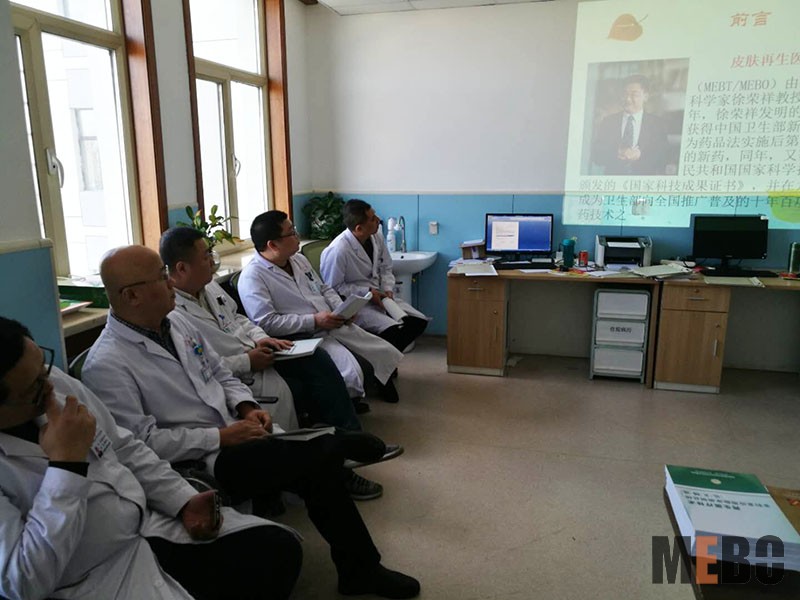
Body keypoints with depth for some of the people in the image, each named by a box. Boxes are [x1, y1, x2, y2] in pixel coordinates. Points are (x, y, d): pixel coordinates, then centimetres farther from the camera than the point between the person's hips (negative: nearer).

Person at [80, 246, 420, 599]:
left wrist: (247, 408, -3)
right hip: (200, 464, -7)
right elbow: (143, 443, -19)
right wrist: (221, 437, -18)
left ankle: (360, 570, 5)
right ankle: (360, 571, 3)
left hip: (233, 433, 7)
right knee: (319, 459, -20)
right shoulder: (106, 366, -15)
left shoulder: (175, 322, 8)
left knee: (330, 447, -12)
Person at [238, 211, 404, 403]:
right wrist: (314, 321, -20)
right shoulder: (252, 277, -13)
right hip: (307, 338, -7)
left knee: (387, 354, 0)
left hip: (337, 326, 8)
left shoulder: (298, 259, 12)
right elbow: (266, 323, -21)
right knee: (351, 375, -27)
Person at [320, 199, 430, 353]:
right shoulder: (338, 251, -23)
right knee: (393, 331, -28)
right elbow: (333, 288, -15)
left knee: (419, 322, -6)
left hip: (379, 295, 7)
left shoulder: (376, 237, -3)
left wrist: (388, 290, -7)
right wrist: (367, 292, -18)